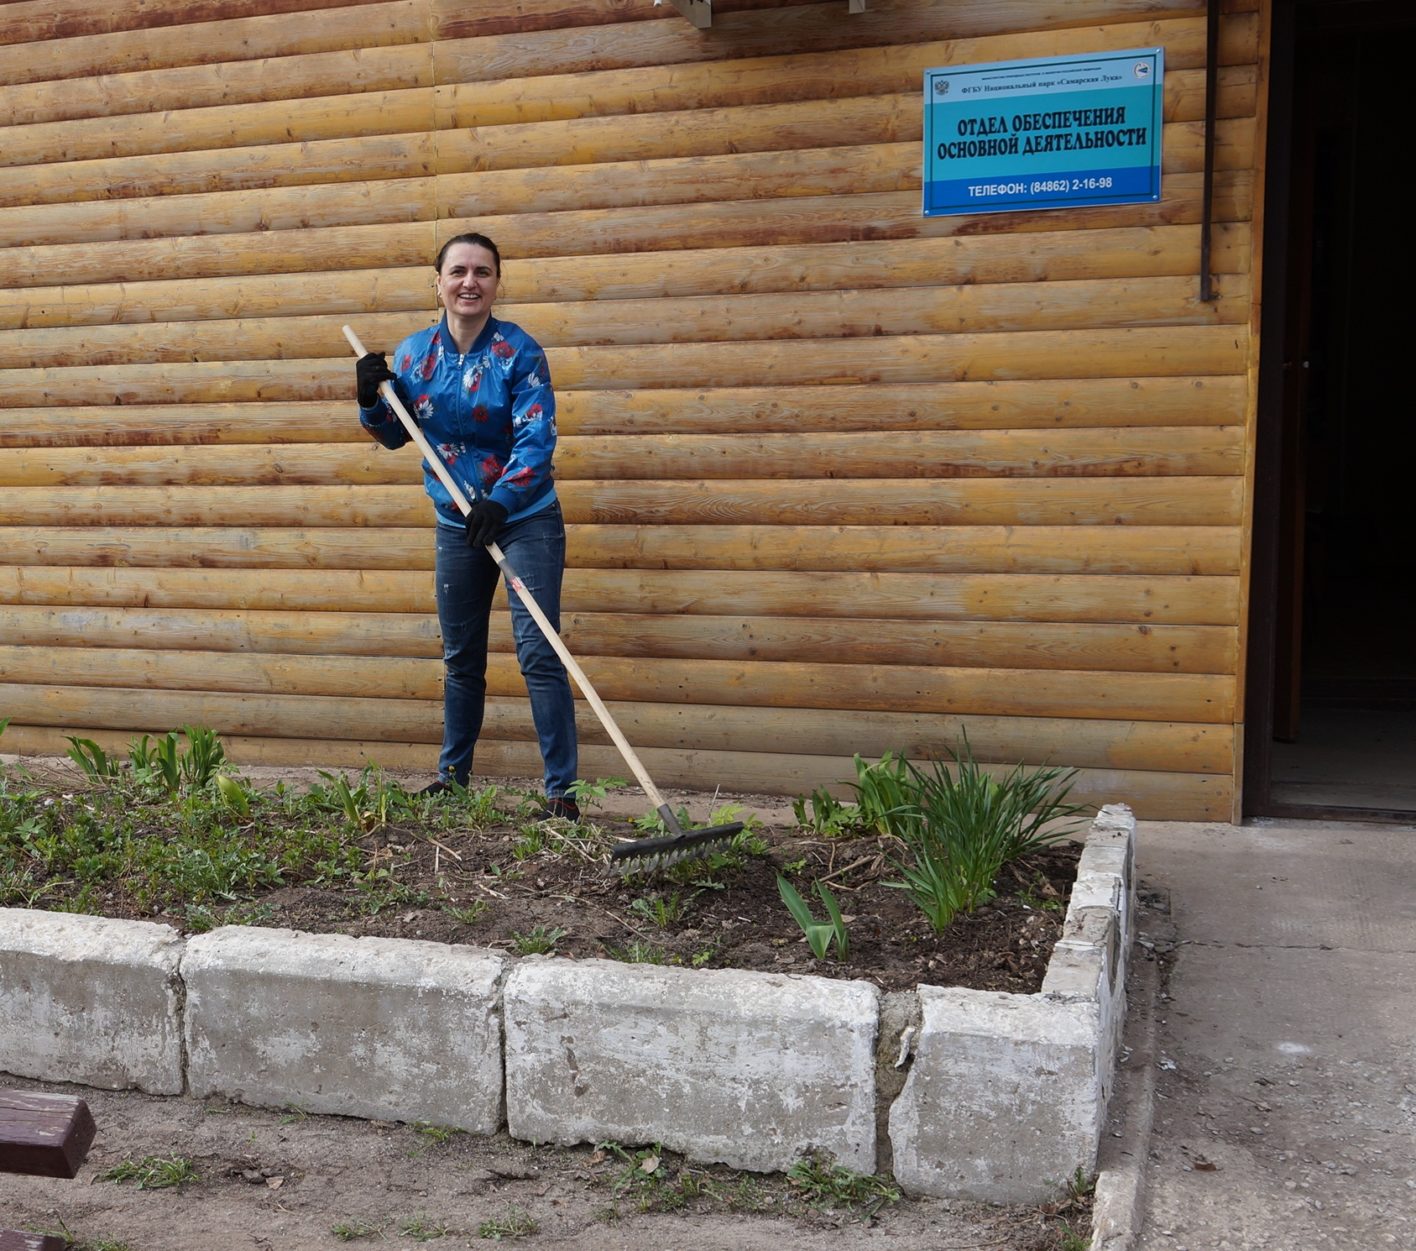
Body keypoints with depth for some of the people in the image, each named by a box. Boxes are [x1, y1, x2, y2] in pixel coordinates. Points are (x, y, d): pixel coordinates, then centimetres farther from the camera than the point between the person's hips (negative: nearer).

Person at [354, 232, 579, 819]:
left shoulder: (518, 351, -13)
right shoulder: (413, 353, 1)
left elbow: (537, 437, -21)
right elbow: (394, 436, 12)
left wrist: (500, 500, -34)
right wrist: (371, 399, -8)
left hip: (525, 518, -5)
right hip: (457, 523, 5)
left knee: (538, 654, -9)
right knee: (460, 656, 16)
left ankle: (561, 788, -4)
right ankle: (453, 773, 31)